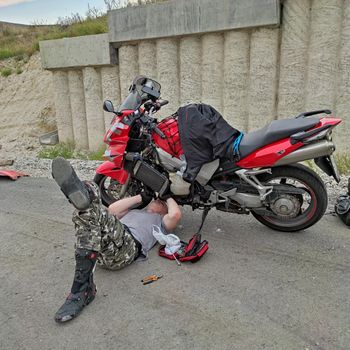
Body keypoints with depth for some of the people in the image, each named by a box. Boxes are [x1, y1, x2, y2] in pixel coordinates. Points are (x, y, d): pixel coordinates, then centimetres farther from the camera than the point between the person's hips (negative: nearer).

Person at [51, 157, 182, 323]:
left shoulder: (160, 221, 29)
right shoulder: (133, 212, 43)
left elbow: (175, 214, 6)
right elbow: (113, 209, 25)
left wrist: (168, 196, 27)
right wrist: (141, 197, 32)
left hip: (127, 246, -5)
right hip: (99, 248, 5)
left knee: (100, 214, -32)